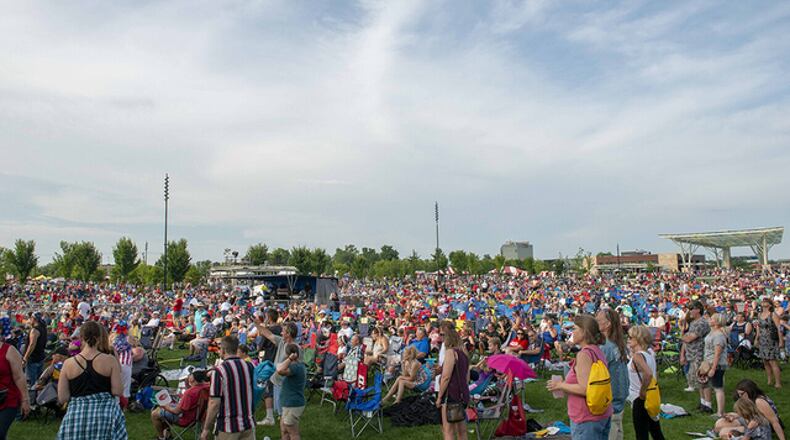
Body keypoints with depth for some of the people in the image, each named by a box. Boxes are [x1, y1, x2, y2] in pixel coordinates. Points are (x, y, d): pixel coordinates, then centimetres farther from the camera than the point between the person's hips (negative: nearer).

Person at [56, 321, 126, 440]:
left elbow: (62, 398, 0)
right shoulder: (110, 360, -7)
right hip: (106, 414, -1)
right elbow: (118, 392, -8)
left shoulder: (68, 363, -2)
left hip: (76, 415, 2)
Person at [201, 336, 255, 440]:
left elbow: (214, 404, -16)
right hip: (248, 424, 4)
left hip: (228, 427, -4)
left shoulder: (219, 371, -16)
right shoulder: (250, 367, 0)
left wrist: (206, 429, -6)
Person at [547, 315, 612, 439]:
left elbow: (585, 389, -25)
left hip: (587, 419, -9)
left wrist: (561, 385, -12)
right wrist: (565, 384, 13)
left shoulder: (584, 354, -19)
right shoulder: (598, 351, 9)